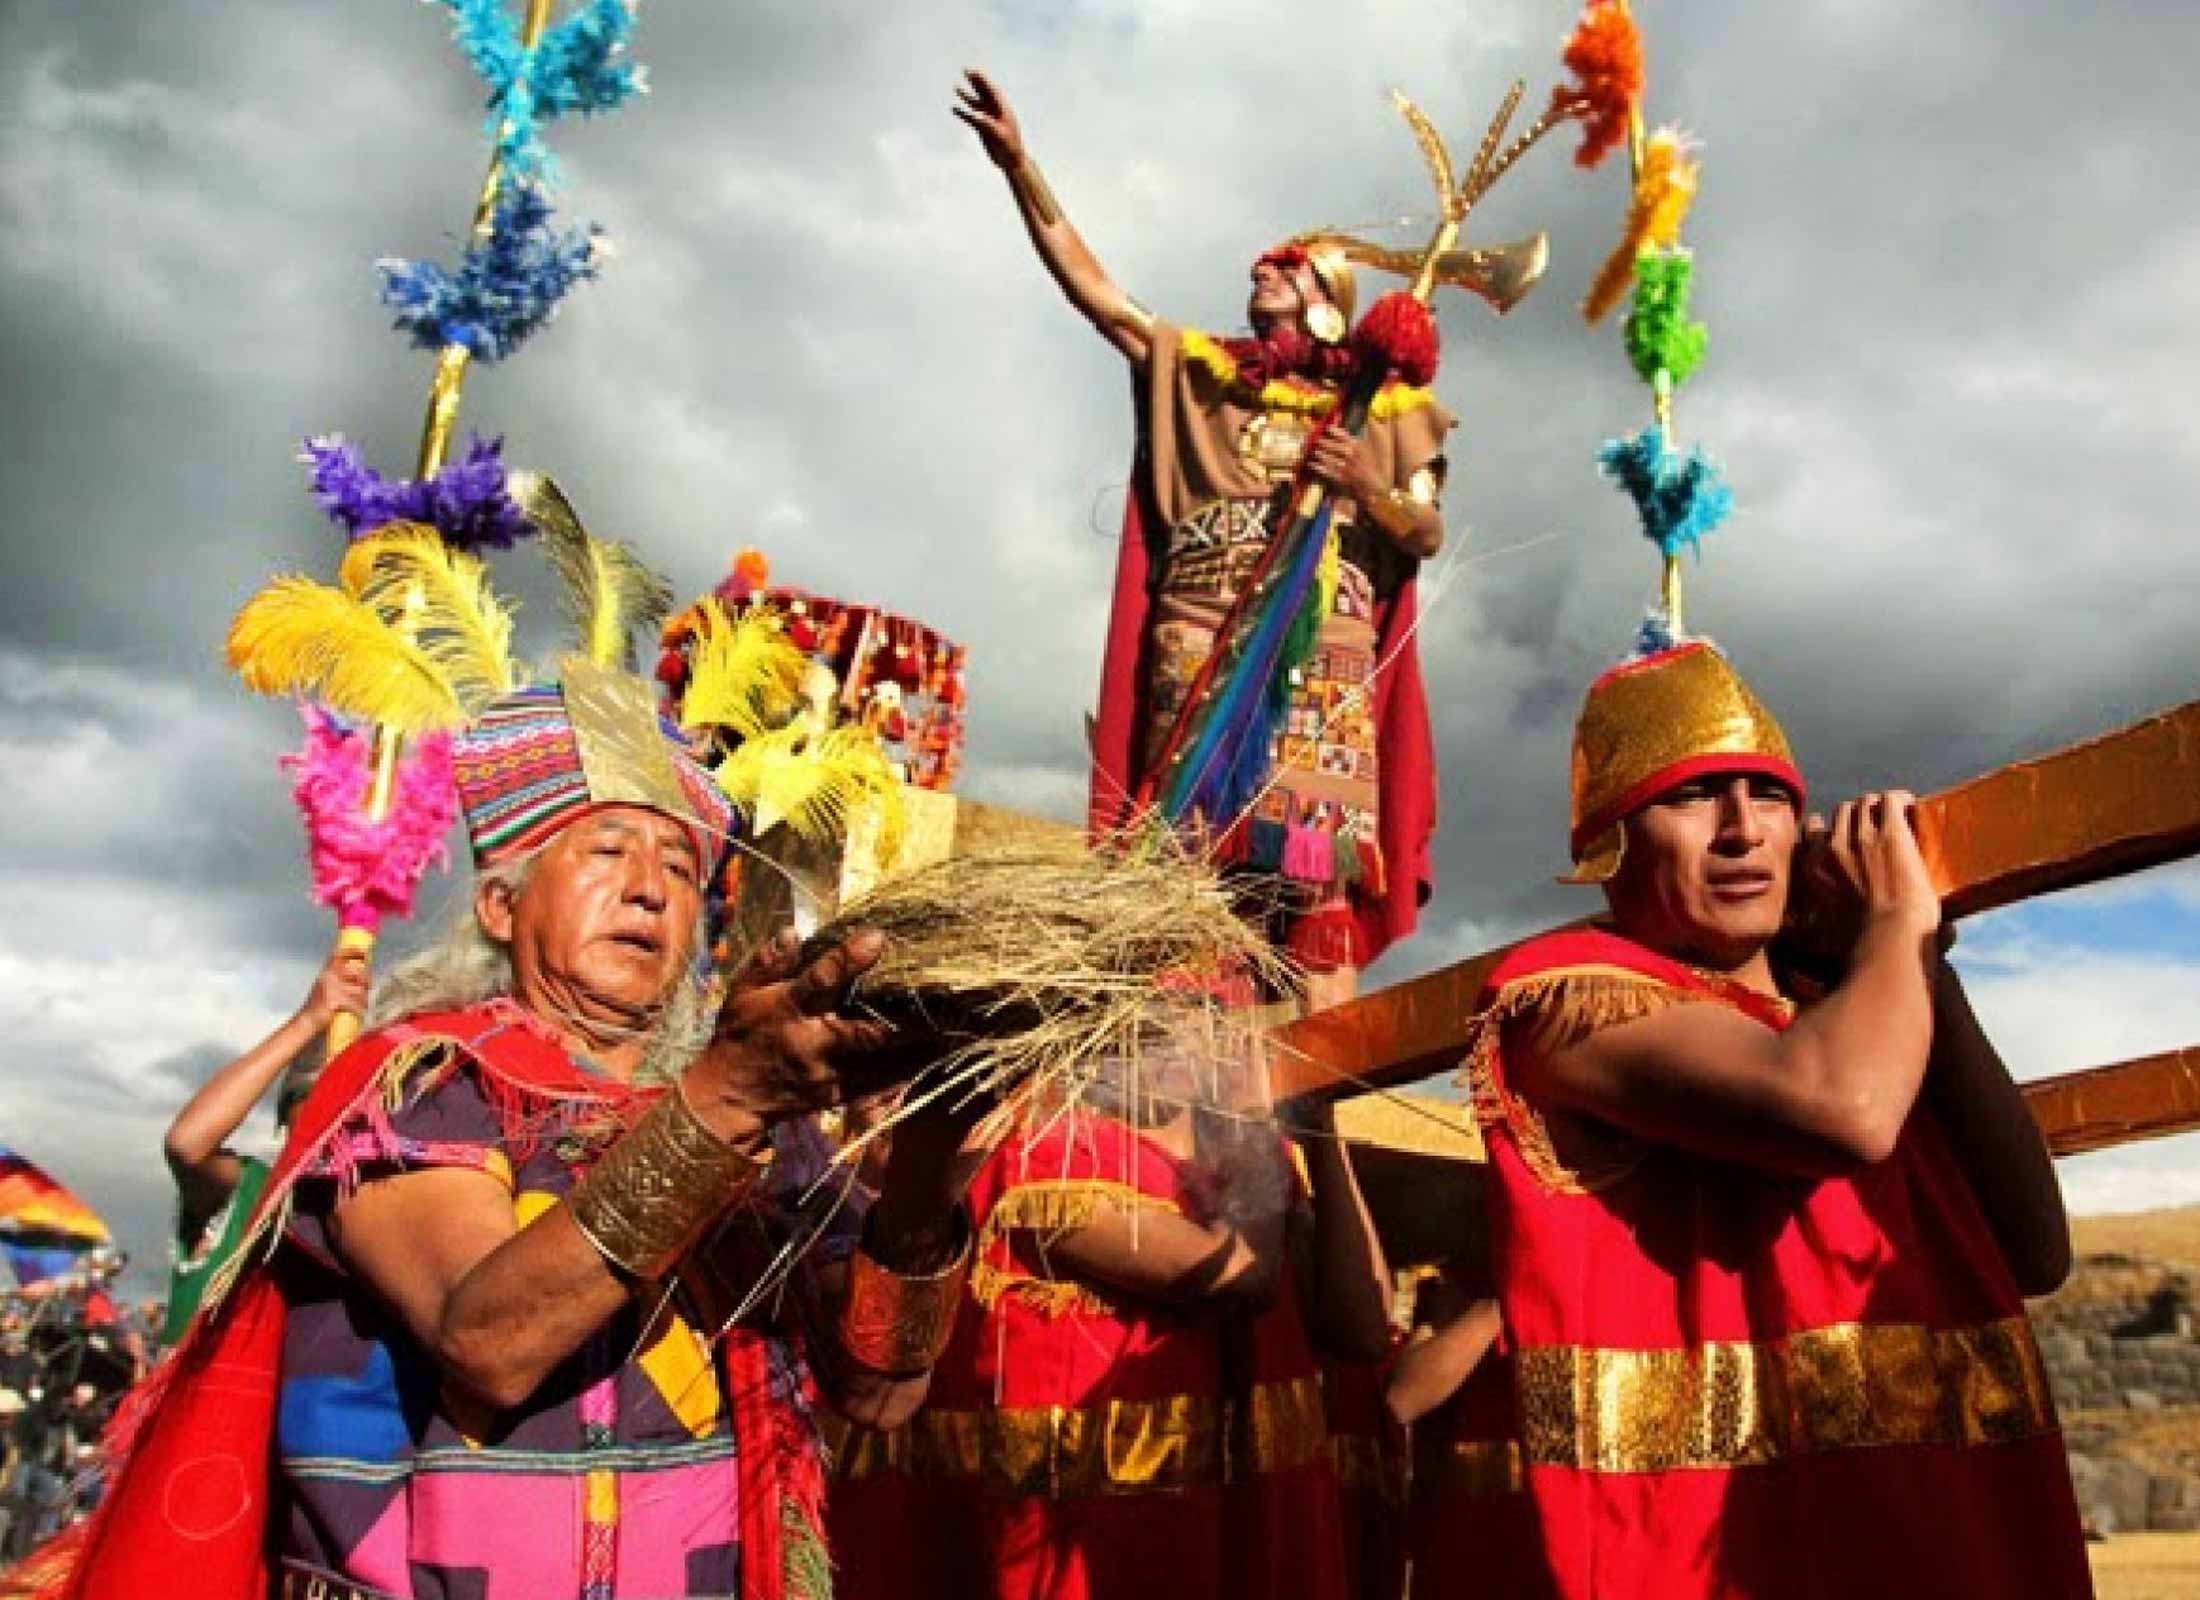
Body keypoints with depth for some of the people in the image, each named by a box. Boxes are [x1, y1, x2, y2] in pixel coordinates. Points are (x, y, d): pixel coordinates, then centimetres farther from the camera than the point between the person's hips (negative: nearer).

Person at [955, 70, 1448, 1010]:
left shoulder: (1379, 405, 17)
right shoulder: (1195, 369, 22)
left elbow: (1429, 534, 10)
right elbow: (1090, 285, 14)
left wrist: (1370, 489, -10)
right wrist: (1019, 167, 6)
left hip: (1323, 654, -1)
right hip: (1198, 645, 1)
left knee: (1318, 850, -10)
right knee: (1187, 851, -9)